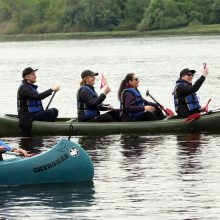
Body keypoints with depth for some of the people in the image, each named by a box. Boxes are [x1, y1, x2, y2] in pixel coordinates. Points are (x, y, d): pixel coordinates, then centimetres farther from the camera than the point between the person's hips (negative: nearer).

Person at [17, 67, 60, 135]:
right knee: (49, 112, -23)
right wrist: (51, 89, -27)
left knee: (54, 111, 3)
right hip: (26, 118, -10)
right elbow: (38, 96, -29)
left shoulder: (31, 87, 19)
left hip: (34, 114, 10)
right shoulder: (24, 88, -15)